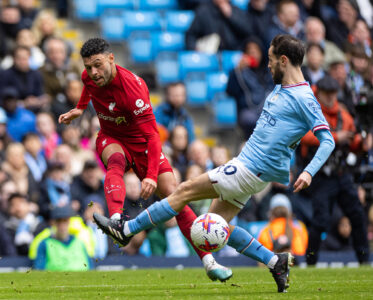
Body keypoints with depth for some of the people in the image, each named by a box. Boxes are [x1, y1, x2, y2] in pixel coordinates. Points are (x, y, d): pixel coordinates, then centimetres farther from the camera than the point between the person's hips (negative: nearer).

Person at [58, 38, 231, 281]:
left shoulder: (133, 86, -31)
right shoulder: (89, 77, -12)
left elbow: (151, 134, -33)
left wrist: (152, 175, -42)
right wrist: (80, 109, 19)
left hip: (141, 142, -3)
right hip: (111, 139, 3)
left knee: (173, 194, -14)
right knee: (116, 161, -36)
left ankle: (208, 261, -9)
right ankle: (116, 218, -64)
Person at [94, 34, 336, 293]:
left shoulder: (304, 99, -15)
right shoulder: (280, 89, 13)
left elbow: (328, 141, -18)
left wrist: (309, 172, -30)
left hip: (250, 170, -10)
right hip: (249, 167, 10)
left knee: (185, 190, -6)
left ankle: (127, 229, 2)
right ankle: (276, 262, 11)